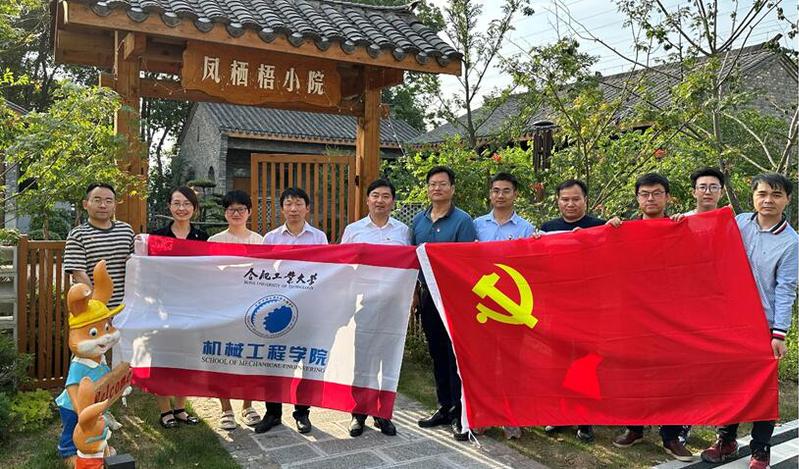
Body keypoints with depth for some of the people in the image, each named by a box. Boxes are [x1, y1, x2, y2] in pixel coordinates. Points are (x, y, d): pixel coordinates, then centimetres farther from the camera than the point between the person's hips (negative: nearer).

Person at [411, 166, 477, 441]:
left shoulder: (463, 221, -8)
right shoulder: (418, 220, 10)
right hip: (427, 294, 6)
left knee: (456, 354, -2)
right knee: (437, 353, 14)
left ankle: (460, 413, 10)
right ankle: (444, 407, 27)